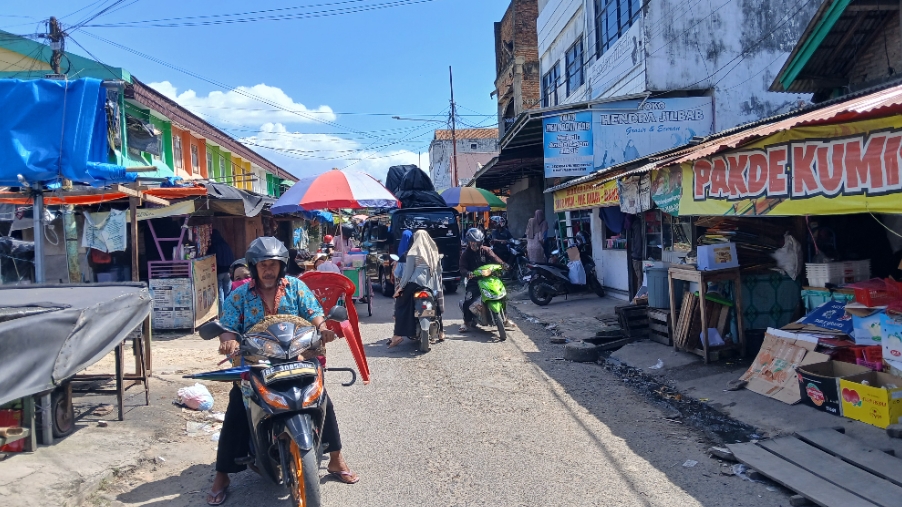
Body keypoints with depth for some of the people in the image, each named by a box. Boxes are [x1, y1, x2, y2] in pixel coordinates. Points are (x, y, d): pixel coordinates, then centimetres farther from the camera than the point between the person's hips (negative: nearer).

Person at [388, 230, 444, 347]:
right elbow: (439, 271, 14)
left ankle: (398, 335, -11)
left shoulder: (413, 253, -2)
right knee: (437, 305, 27)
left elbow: (408, 271, -6)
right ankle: (440, 332, 32)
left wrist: (401, 287, -3)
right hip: (433, 285, 5)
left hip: (416, 283, -5)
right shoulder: (434, 251, 13)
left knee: (400, 304, 1)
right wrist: (438, 285, 22)